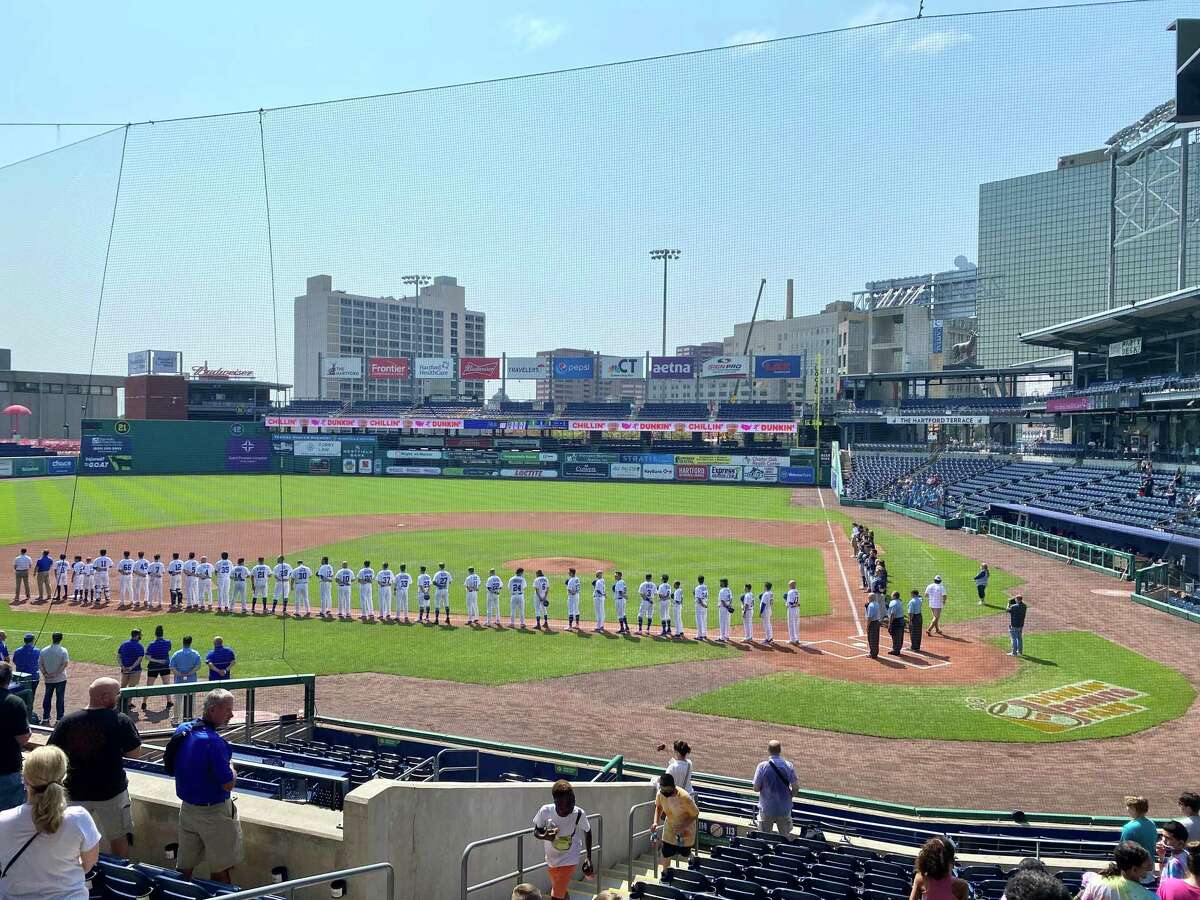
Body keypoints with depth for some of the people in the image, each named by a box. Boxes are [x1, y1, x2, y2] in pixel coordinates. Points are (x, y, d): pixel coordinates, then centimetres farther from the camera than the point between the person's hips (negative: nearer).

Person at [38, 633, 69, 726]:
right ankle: (59, 719, 7)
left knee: (47, 697, 15)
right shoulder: (63, 650, -12)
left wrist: (45, 674, -4)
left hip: (48, 679, 3)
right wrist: (56, 673, -15)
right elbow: (65, 663, -19)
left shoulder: (44, 650, -1)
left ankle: (45, 719, 18)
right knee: (60, 698, 4)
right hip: (60, 679, -3)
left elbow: (40, 664, -1)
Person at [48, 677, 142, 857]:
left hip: (75, 793, 2)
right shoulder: (121, 722, -17)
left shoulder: (67, 722, -9)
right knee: (118, 839, 16)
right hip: (111, 793, -2)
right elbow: (135, 753, -10)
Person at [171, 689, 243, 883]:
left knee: (185, 867, 17)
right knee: (221, 870, 6)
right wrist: (231, 770, -4)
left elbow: (171, 769, 13)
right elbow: (228, 785, -23)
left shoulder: (182, 730, -1)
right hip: (213, 812, -8)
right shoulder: (214, 741, -26)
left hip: (187, 807, 8)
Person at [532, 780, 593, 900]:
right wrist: (545, 836, -30)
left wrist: (589, 857, 1)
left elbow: (587, 832, -4)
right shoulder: (546, 811, -24)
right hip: (551, 859, 3)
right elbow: (536, 832, -7)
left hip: (568, 861, -3)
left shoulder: (579, 814, -25)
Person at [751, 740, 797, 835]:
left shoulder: (762, 766, -15)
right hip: (784, 809, 1)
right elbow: (795, 786, -11)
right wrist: (790, 795, 9)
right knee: (785, 837, 19)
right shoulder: (789, 766, -10)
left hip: (766, 809, -1)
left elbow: (756, 788, -11)